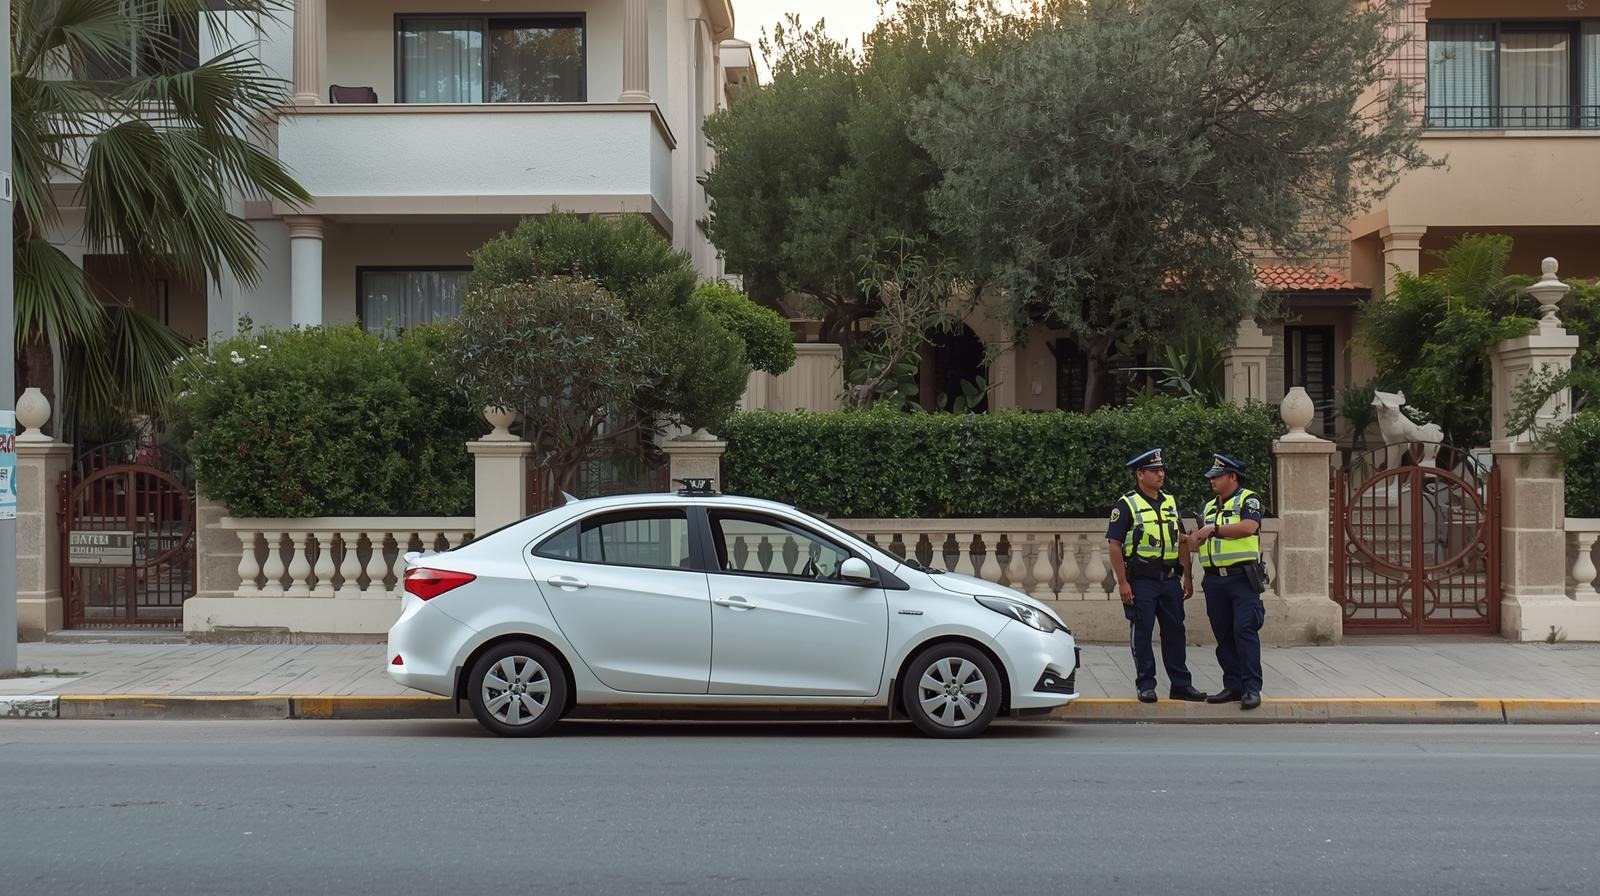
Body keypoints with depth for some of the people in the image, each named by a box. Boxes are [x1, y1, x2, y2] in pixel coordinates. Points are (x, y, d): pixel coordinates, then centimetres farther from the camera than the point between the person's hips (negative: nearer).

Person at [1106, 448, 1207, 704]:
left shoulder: (1170, 503, 14)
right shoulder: (1126, 505, -5)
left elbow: (1181, 542, 19)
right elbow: (1113, 544, -10)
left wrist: (1187, 577, 13)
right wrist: (1122, 583, -15)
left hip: (1170, 579, 6)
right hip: (1141, 580, -6)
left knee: (1174, 631, 8)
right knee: (1141, 633, -1)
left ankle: (1180, 684, 15)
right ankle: (1145, 685, 7)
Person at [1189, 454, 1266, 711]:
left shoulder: (1247, 500, -1)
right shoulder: (1209, 507, 20)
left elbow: (1249, 527, -20)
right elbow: (1196, 544, 23)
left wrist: (1214, 529, -16)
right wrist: (1194, 538, -1)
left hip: (1242, 578, -7)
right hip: (1214, 580, 7)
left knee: (1245, 631, -12)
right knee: (1224, 635, 7)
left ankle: (1251, 688, -11)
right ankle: (1233, 686, 13)